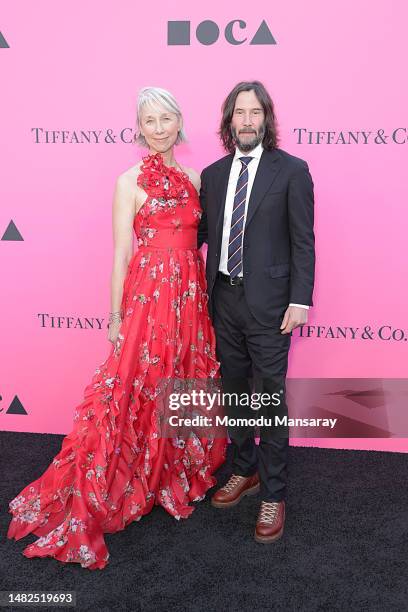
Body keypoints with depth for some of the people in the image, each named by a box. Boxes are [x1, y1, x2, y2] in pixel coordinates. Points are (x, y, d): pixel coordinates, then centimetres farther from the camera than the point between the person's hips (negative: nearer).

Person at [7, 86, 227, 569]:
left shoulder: (193, 179, 11)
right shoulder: (130, 181, -4)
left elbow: (199, 243, 13)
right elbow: (122, 254, -6)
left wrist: (206, 296, 9)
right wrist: (116, 316, -7)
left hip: (191, 298, 5)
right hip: (149, 297, -5)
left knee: (188, 387, 12)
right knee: (137, 392, 0)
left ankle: (180, 472, 34)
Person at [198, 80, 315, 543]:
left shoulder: (291, 170, -4)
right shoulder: (212, 174, 9)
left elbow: (303, 241, -7)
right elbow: (200, 232, 14)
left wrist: (300, 301, -12)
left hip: (268, 303, -5)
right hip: (224, 300, 5)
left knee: (270, 400, 1)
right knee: (235, 394, 16)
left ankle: (273, 495, 17)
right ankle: (244, 472, 35)